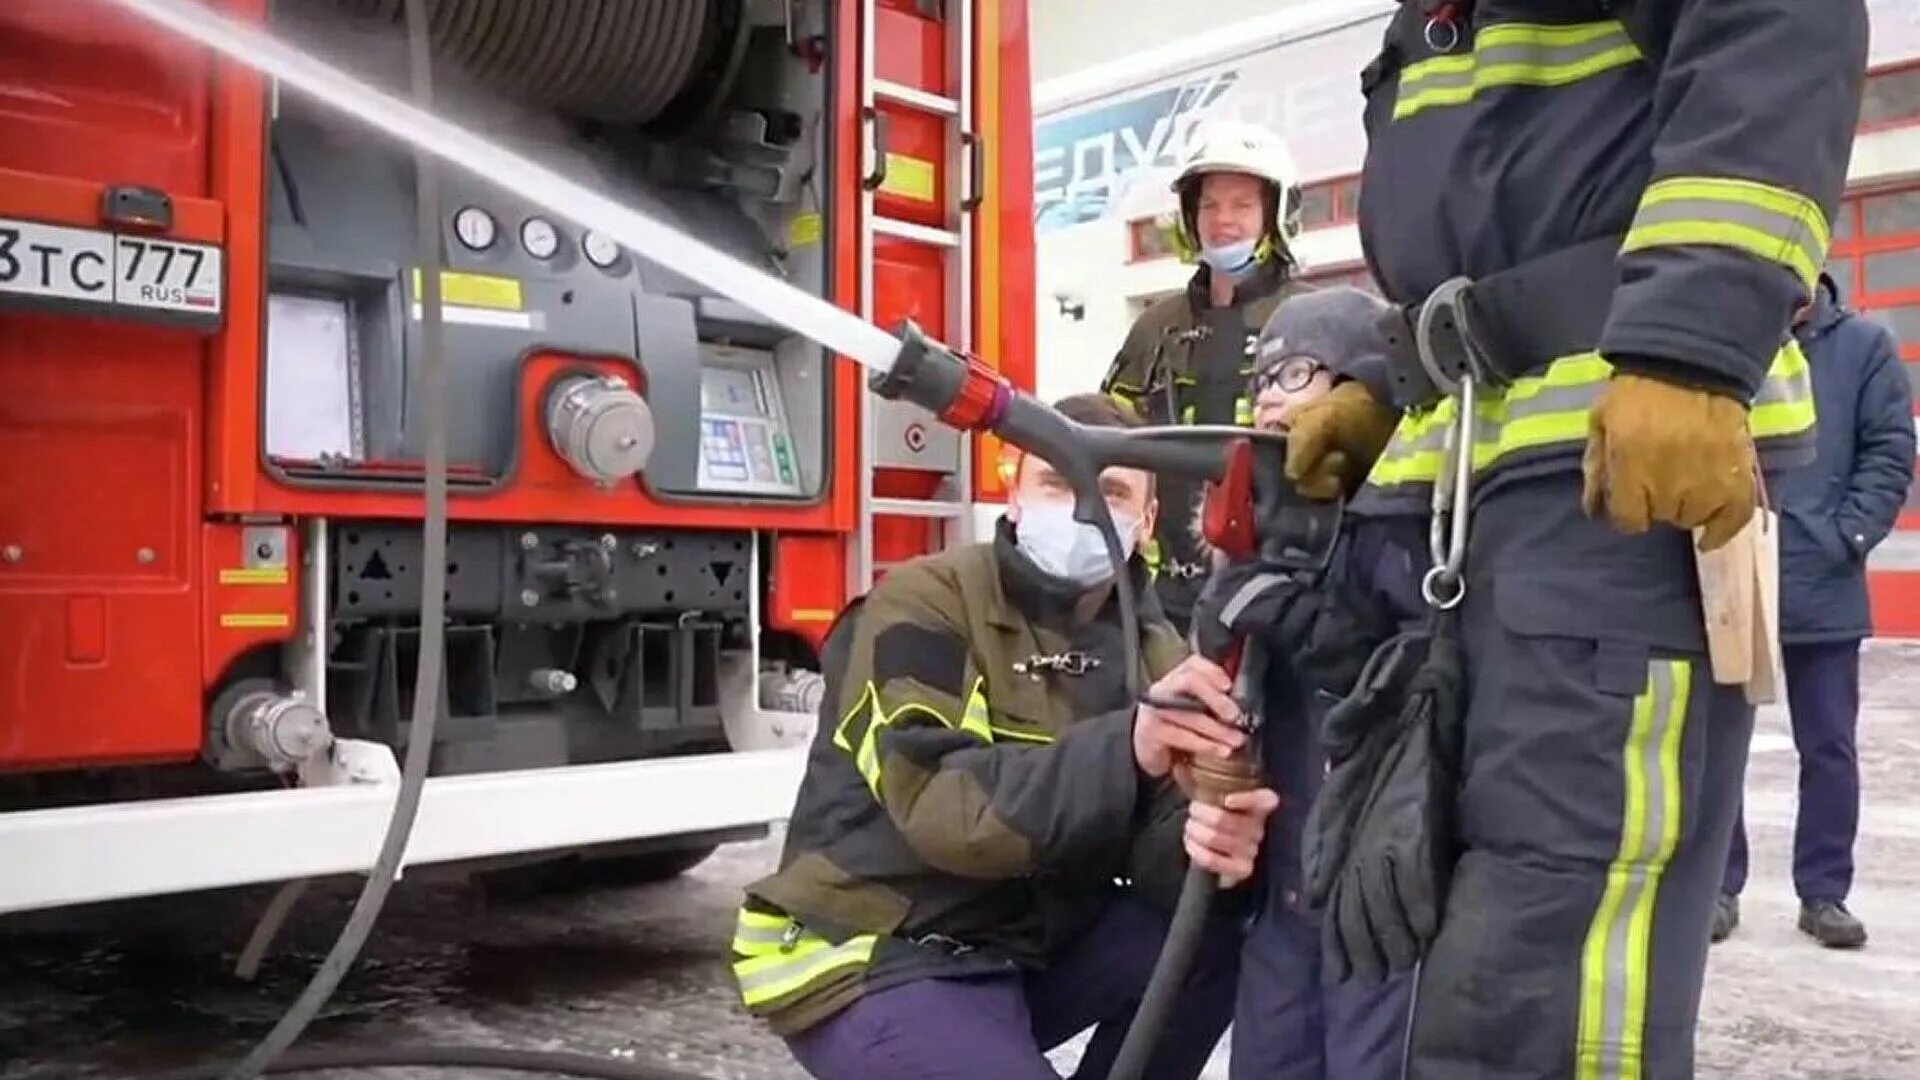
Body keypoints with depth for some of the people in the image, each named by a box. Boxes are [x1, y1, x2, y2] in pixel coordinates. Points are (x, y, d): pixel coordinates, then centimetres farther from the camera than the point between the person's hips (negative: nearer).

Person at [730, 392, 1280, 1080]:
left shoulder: (1152, 651, 2)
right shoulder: (924, 605, -15)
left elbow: (1148, 842, -8)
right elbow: (939, 807, -29)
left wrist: (1202, 845, -32)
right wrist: (1126, 747, -42)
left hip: (1031, 947, 7)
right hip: (872, 961, -6)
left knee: (1218, 935, -10)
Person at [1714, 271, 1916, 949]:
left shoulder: (1864, 345, 1)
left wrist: (1843, 538, -10)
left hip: (1824, 587, 0)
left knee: (1829, 749, 8)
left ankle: (1824, 892, 21)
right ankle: (1719, 884, 20)